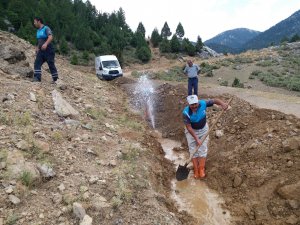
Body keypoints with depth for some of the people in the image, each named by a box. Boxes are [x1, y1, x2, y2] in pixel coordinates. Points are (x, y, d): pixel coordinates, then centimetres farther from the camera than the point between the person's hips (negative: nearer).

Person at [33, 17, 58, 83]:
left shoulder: (46, 28, -8)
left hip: (48, 50, -8)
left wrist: (46, 44, -38)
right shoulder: (38, 31, 18)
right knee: (37, 63, -5)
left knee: (51, 64, -3)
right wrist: (37, 47, 20)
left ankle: (55, 79, 8)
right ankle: (37, 78, -8)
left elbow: (51, 37, -24)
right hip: (41, 50, 8)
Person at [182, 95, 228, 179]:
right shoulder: (186, 112, -31)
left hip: (203, 129, 2)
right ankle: (196, 170, 14)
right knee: (193, 150, 1)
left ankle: (201, 169, 16)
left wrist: (222, 103, -37)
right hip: (191, 131, -2)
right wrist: (196, 139, -26)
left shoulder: (203, 103, -27)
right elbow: (189, 127, -26)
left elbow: (215, 100, -15)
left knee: (203, 149, 2)